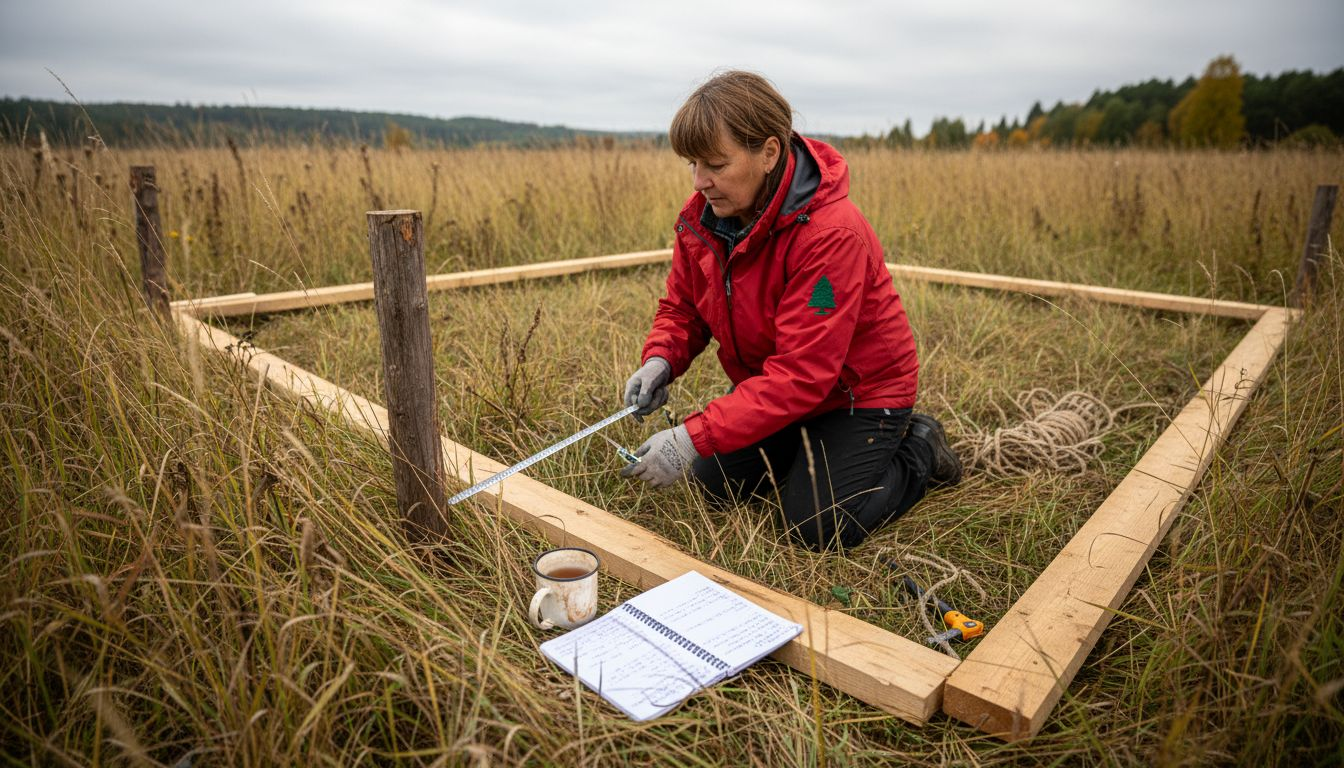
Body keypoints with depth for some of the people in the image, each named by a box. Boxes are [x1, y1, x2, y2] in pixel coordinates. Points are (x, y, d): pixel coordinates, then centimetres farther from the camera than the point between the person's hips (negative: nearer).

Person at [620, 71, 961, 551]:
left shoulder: (831, 235, -35)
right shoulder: (703, 215, -12)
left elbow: (801, 373, -37)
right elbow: (681, 306, 1)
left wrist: (693, 438, -40)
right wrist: (661, 359, -23)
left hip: (856, 389, -7)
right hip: (770, 385, 7)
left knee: (818, 528, -10)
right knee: (716, 483, 6)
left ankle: (919, 449, 15)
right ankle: (808, 445, 29)